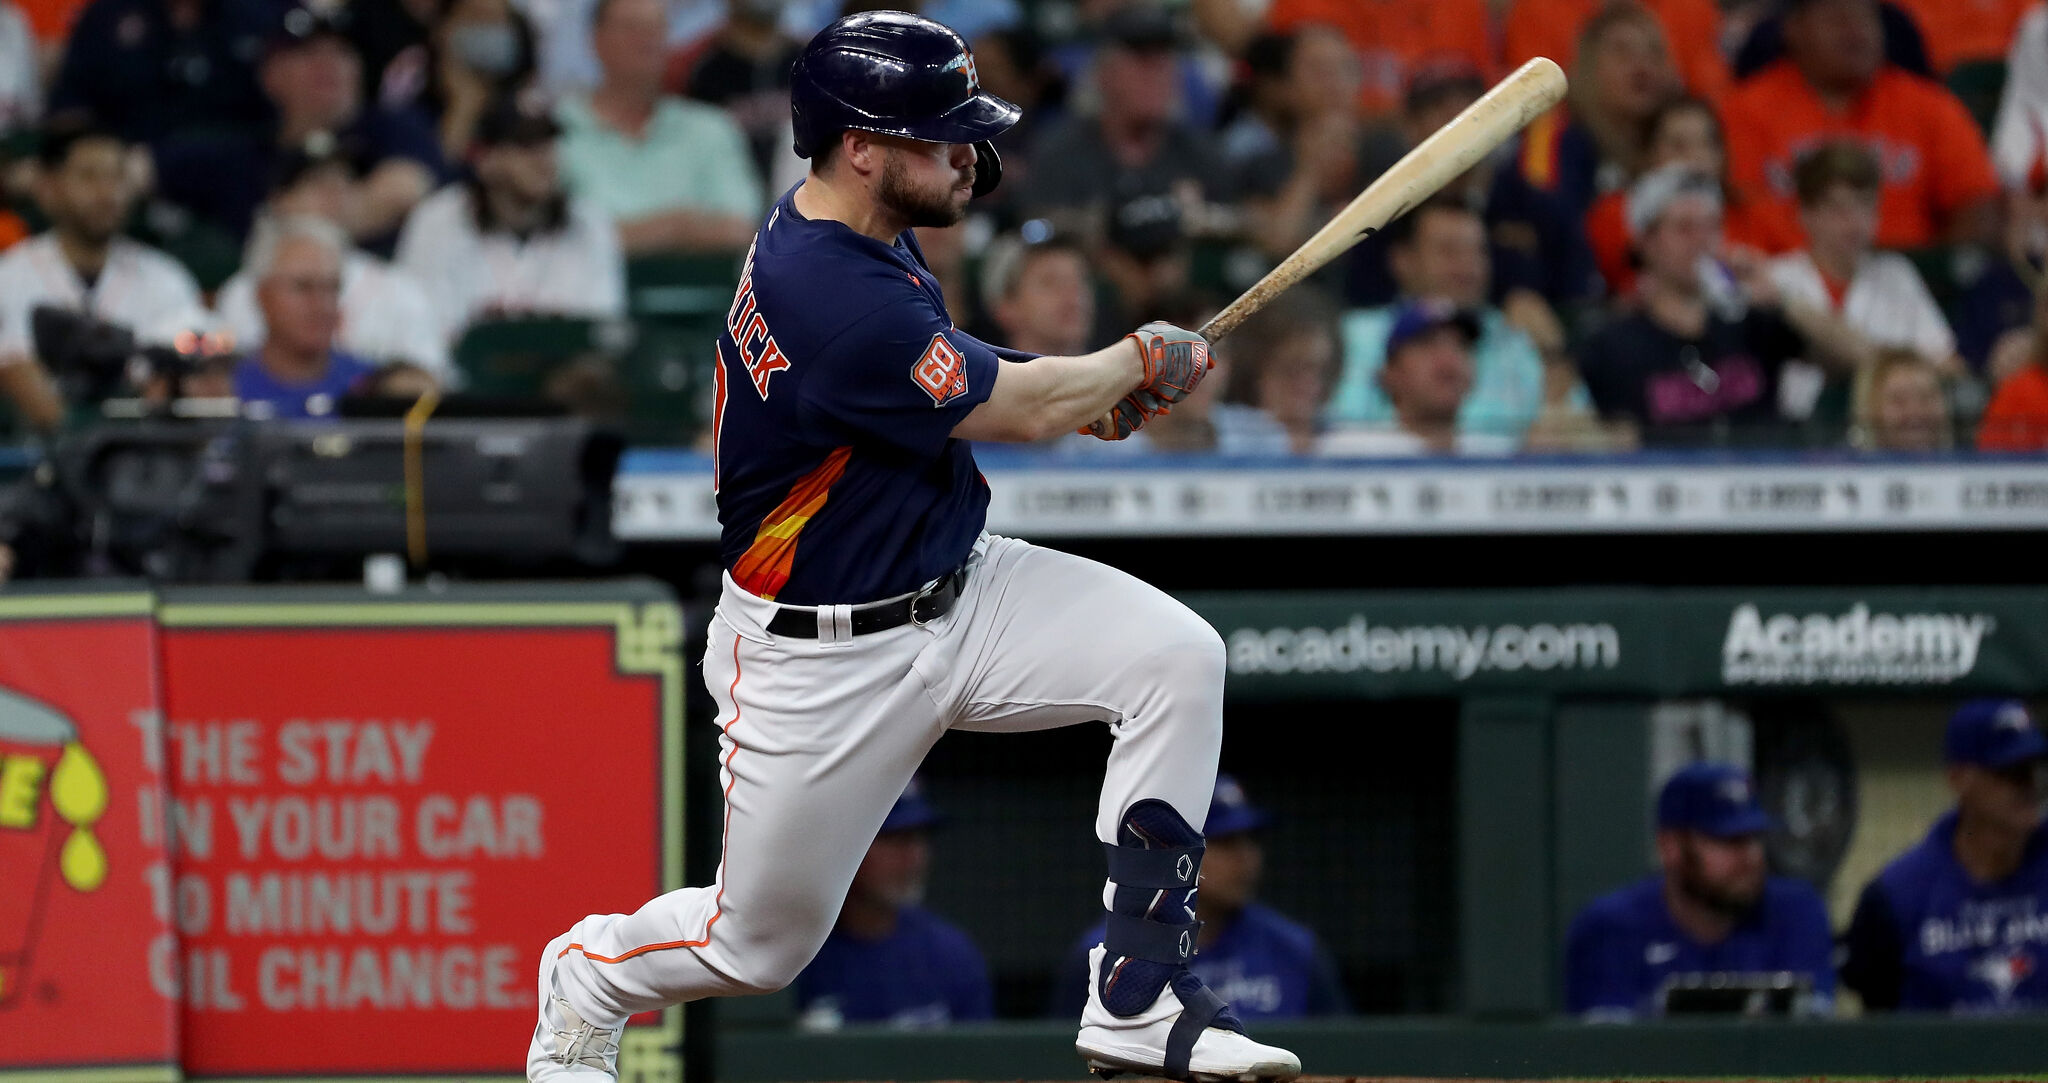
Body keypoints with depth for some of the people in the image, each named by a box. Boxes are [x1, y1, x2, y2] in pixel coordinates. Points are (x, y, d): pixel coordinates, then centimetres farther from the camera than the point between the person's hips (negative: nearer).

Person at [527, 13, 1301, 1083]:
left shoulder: (851, 229, 0)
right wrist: (1147, 359, -3)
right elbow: (1022, 411, -22)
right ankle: (585, 977, 41)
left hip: (953, 584, 8)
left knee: (1177, 654, -16)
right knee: (760, 945, 6)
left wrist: (1078, 389, 4)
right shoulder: (831, 295, -31)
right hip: (823, 661, -8)